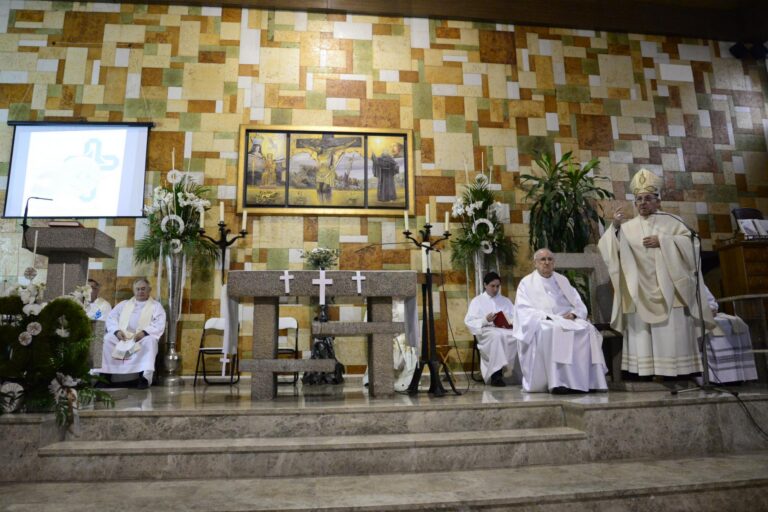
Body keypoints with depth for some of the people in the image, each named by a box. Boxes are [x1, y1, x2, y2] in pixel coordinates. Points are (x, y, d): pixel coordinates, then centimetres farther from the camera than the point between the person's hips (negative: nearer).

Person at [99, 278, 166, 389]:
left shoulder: (156, 306, 14)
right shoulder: (124, 304, 25)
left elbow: (159, 325, -1)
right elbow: (111, 317, 12)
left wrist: (144, 332, -19)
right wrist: (117, 330, -9)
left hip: (143, 336, -3)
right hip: (122, 335, 3)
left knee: (150, 340, -35)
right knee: (108, 338, -24)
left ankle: (145, 377, -41)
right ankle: (105, 374, -20)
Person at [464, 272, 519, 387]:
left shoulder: (506, 301, 28)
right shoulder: (477, 301, 18)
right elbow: (469, 321, 4)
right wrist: (485, 320, -14)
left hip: (506, 330, 3)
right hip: (487, 331, -3)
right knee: (497, 335, -39)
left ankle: (520, 372, -26)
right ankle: (496, 374, -38)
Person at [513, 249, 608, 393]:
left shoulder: (562, 280, 21)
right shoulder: (527, 282, 8)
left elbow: (578, 304, 15)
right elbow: (524, 310, -4)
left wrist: (573, 313, -7)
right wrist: (546, 317, -17)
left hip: (567, 319, 4)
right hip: (541, 323, -4)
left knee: (587, 329, -26)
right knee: (553, 330, -37)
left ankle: (585, 380, -25)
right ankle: (557, 381, -38)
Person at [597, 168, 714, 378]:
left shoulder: (670, 222, 9)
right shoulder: (627, 227, 11)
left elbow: (688, 242, -3)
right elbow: (610, 248, -1)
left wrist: (662, 241, -11)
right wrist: (615, 227, -15)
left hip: (667, 286, -1)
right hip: (640, 290, 2)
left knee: (672, 329, -3)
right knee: (642, 331, 1)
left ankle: (677, 369, 4)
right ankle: (647, 370, 5)